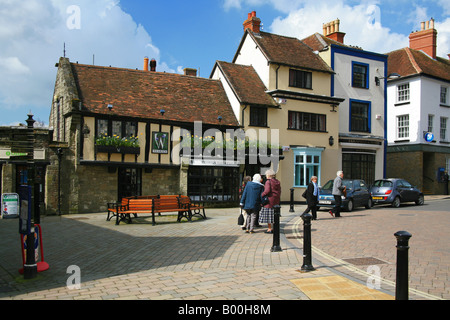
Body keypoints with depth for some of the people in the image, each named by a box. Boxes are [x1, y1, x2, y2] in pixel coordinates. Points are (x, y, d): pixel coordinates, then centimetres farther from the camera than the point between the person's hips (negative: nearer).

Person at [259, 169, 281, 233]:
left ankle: (269, 229, -2)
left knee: (268, 214, -1)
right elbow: (279, 191, 13)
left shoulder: (268, 182, -11)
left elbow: (267, 190, -21)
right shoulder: (277, 182, 11)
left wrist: (262, 195, -8)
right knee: (274, 214, 12)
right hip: (276, 201, 7)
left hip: (269, 200, -7)